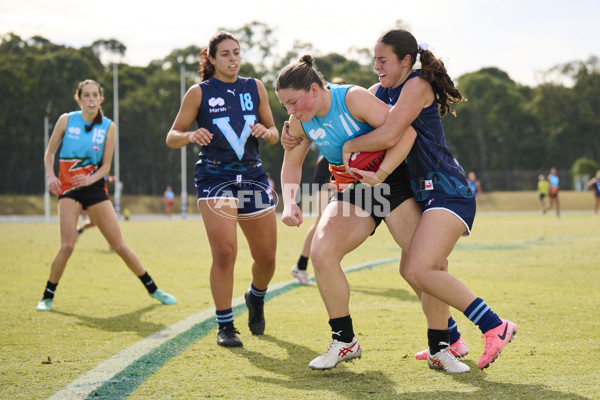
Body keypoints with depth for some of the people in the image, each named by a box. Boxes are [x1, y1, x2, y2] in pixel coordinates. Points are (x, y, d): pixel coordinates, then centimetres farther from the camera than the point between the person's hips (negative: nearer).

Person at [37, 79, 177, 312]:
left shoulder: (108, 127, 1)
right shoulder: (66, 120, -1)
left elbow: (106, 166, 2)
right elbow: (49, 153, 8)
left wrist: (90, 179, -18)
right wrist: (50, 176, -9)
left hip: (95, 188, 1)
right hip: (68, 188, -1)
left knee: (120, 246, 0)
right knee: (67, 246, -16)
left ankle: (152, 289, 13)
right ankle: (48, 296, 1)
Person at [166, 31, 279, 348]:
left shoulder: (255, 88, 11)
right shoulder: (199, 93, 1)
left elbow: (274, 133, 16)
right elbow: (172, 137, 3)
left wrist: (266, 132, -8)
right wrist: (190, 136, -19)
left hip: (253, 175, 4)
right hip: (215, 176, -4)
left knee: (266, 256, 5)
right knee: (224, 252, -17)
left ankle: (256, 298, 39)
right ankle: (225, 326, -2)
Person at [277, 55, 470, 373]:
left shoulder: (353, 98, -20)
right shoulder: (301, 121, -3)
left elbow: (405, 133, -27)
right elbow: (292, 163, 12)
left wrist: (378, 176, -29)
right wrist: (289, 203, -5)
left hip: (392, 183, -4)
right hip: (351, 193, 4)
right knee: (321, 251, -21)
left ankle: (440, 350, 3)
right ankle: (344, 342, -5)